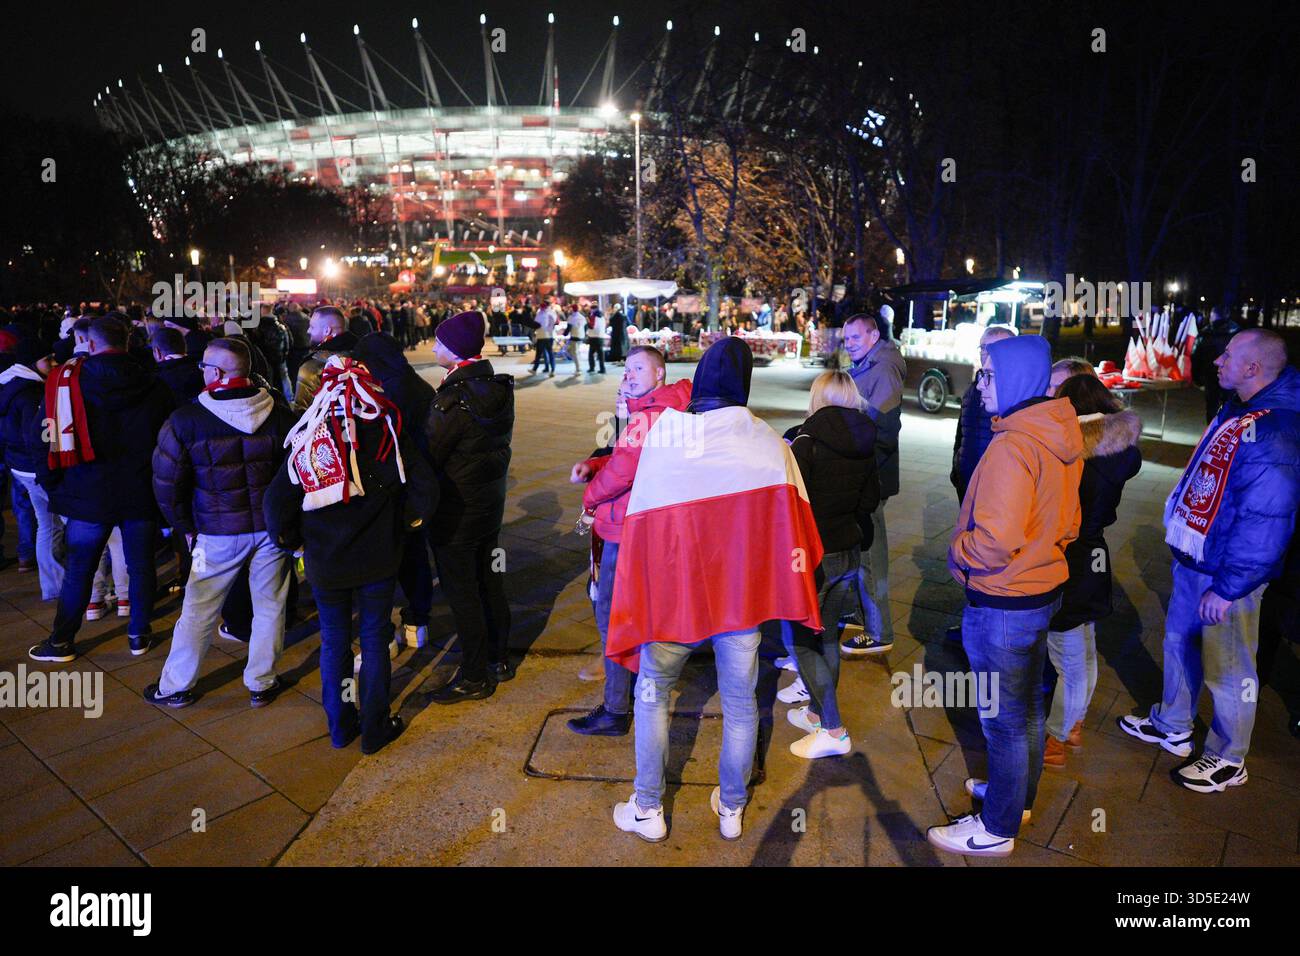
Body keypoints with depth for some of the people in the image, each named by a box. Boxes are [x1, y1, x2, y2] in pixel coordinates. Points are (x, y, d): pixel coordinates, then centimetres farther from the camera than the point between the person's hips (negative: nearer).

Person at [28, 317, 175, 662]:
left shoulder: (67, 380, -6)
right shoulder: (154, 385, -3)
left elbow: (47, 437, -2)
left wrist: (50, 481, 11)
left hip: (89, 493, -1)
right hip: (142, 493, 1)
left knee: (78, 569, 11)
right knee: (141, 565, 11)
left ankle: (62, 641, 23)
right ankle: (139, 634, 22)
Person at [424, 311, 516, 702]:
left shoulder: (452, 398, -24)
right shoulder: (498, 388, 1)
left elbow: (428, 455, -20)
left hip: (456, 509, -8)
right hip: (491, 500, 8)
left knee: (461, 592, 4)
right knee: (490, 582, 19)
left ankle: (475, 677, 16)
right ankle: (498, 660, 33)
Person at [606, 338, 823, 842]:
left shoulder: (660, 435, -7)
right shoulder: (765, 441, -5)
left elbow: (640, 521, -1)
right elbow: (789, 521, -3)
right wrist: (789, 586, 10)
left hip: (671, 590, 0)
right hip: (742, 592, 1)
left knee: (652, 692, 18)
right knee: (739, 701, 16)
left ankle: (647, 810, 25)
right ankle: (731, 809, 32)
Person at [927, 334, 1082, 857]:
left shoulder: (1012, 446, -27)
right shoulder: (1062, 438, 2)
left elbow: (995, 540, -31)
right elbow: (1067, 523, 10)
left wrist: (958, 550, -13)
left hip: (1002, 604, -9)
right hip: (1043, 588, 9)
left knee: (1003, 718, 7)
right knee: (1028, 704, 24)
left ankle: (996, 829, 25)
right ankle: (1020, 793, 44)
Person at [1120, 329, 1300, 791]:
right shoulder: (1235, 411, 6)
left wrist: (1226, 587, -22)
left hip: (1226, 574, -9)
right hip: (1191, 561, 9)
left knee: (1226, 668, 7)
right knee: (1179, 642, 21)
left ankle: (1228, 760, 26)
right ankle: (1172, 727, 40)